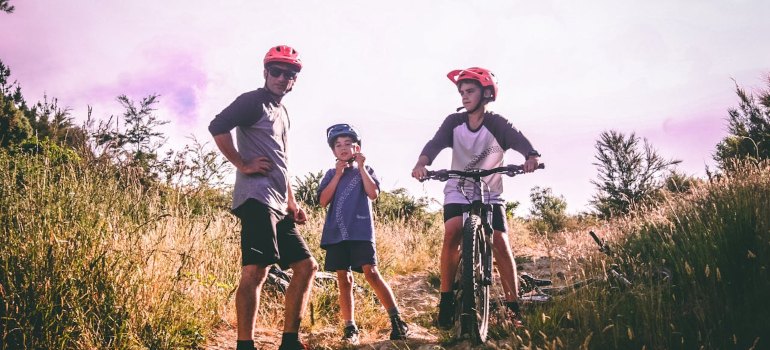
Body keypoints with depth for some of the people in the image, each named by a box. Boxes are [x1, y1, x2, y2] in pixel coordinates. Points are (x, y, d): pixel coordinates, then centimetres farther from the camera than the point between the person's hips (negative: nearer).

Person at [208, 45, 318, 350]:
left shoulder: (282, 112, 25)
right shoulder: (253, 101, -1)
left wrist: (292, 204, 22)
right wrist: (243, 164, -16)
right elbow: (217, 126, -17)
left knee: (306, 266, 9)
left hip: (279, 206, 10)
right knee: (256, 270, -18)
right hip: (257, 197, -9)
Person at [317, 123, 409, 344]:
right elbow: (323, 201, -1)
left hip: (361, 231, -2)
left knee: (371, 273, -14)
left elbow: (373, 194, -6)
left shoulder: (365, 170, 11)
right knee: (344, 279, 3)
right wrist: (339, 173, -5)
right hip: (337, 233, 3)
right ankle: (350, 328, 10)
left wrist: (360, 167, -6)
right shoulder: (331, 174, 14)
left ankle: (397, 320, -9)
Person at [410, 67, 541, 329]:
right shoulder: (454, 122, -5)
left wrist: (531, 156, -52)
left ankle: (513, 305, 0)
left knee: (500, 244, -13)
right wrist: (422, 163, -43)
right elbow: (435, 143, -21)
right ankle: (446, 297, -14)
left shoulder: (497, 124, -11)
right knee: (452, 234, -25)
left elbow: (519, 140, -28)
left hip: (489, 194, -1)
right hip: (457, 192, 1)